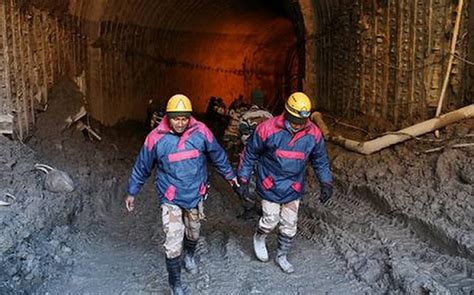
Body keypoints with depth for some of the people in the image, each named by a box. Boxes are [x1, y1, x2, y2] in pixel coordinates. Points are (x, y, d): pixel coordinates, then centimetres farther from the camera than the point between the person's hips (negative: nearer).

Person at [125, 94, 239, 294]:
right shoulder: (156, 137, -16)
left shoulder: (201, 131, -13)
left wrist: (229, 175, 15)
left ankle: (189, 255, 56)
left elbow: (217, 155, 4)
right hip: (171, 199, -3)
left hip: (196, 195, 3)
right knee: (173, 243, -6)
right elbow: (142, 167, -2)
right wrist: (132, 192, 6)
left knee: (193, 232, 24)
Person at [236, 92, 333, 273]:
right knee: (270, 221, -3)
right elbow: (250, 154, -8)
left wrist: (326, 183, 1)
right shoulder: (268, 129, -20)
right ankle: (259, 238, 32)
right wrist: (243, 180, -5)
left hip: (294, 188, 4)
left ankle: (282, 256, 34)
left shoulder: (313, 134, -10)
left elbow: (320, 160, 7)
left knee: (289, 226, 11)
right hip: (270, 185, -3)